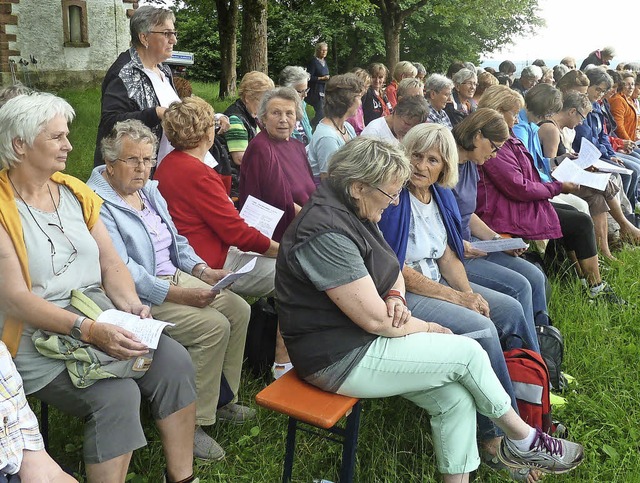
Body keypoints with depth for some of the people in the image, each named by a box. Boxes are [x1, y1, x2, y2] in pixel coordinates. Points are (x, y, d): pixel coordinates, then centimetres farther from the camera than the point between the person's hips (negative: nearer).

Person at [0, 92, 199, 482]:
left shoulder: (74, 191, 10)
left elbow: (112, 266, 9)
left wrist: (131, 305, -11)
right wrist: (90, 330, -27)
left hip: (101, 323, 6)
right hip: (39, 339, -6)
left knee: (175, 360, -14)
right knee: (117, 394, -28)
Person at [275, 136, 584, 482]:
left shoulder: (353, 212, 6)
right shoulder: (326, 234, -26)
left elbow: (393, 270, 17)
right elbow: (375, 320, -25)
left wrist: (396, 297, -6)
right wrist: (426, 328, -7)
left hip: (360, 339, 9)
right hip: (340, 360, -9)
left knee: (456, 398, -3)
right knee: (468, 353, -7)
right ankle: (523, 440, 16)